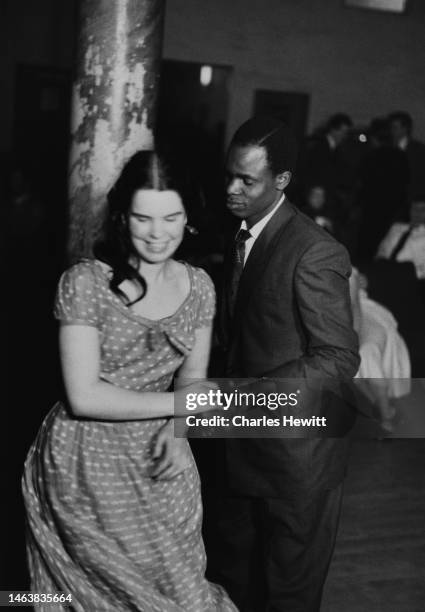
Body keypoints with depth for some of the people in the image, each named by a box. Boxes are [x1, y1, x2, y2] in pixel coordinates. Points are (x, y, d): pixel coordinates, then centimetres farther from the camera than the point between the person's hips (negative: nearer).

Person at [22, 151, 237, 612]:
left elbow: (193, 378, 8)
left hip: (158, 461, 4)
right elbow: (84, 397, -17)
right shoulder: (84, 282, -15)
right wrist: (179, 404, -15)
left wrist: (176, 431, -11)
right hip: (86, 468, -4)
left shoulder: (198, 285, 0)